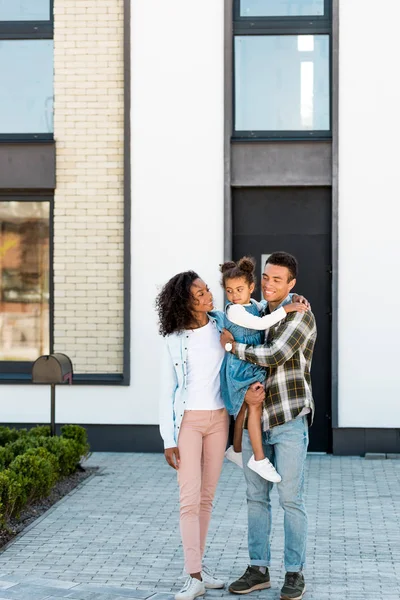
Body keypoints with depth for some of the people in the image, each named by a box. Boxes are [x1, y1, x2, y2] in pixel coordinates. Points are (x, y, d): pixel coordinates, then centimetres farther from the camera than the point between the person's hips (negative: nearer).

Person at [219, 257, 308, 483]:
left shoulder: (254, 304, 6)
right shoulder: (234, 310, -18)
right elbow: (260, 323, -27)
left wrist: (294, 301, 9)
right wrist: (285, 309, -27)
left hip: (254, 366, 8)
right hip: (240, 367, -8)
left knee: (244, 408, 18)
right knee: (255, 407, -12)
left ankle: (236, 450, 32)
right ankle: (259, 459, -8)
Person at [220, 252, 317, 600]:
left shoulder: (300, 315, -9)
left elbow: (274, 357, -21)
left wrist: (232, 345, -9)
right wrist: (247, 391, -14)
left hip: (290, 419, -6)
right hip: (255, 418, 6)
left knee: (291, 498, -2)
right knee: (256, 496, 9)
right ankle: (259, 570, 18)